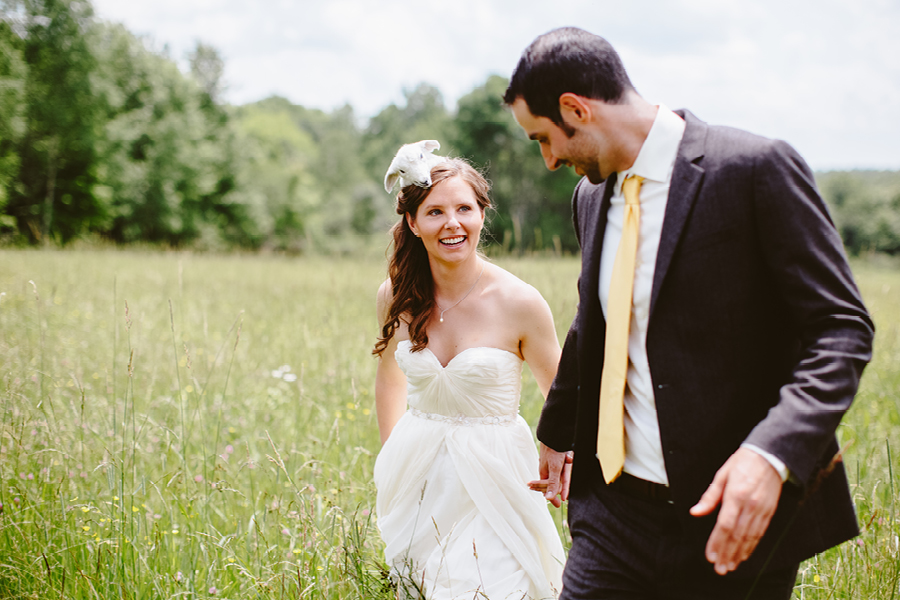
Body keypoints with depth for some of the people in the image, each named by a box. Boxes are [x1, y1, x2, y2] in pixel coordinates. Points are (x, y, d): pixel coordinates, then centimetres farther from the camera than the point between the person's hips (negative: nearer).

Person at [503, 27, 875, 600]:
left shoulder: (757, 168, -12)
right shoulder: (592, 196, 9)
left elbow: (842, 329, -15)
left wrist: (772, 454, -29)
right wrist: (557, 432, 37)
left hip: (739, 515, -5)